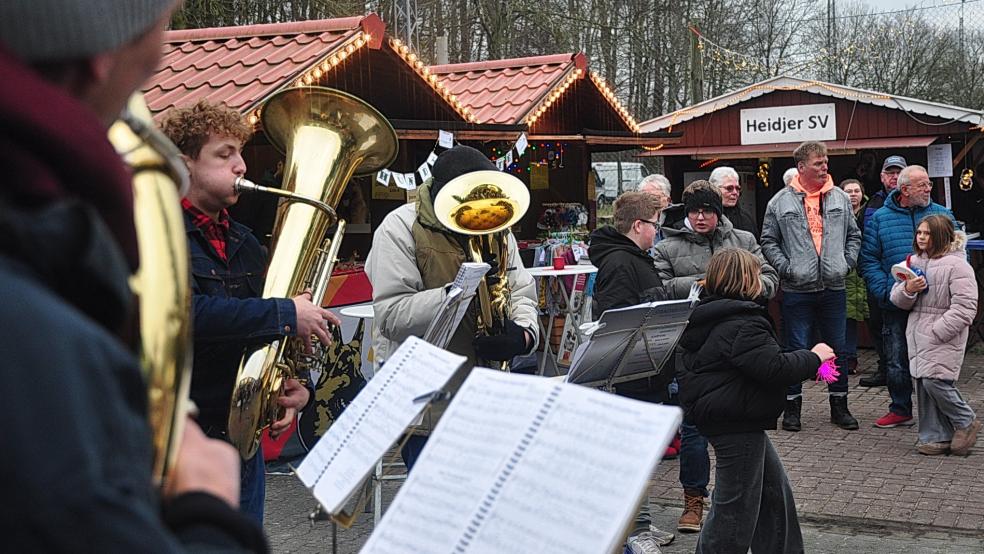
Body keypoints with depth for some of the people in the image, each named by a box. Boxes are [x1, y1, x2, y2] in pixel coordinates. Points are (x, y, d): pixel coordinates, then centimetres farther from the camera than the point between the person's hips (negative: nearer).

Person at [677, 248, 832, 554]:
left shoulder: (710, 318, 11)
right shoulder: (742, 325, -22)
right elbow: (775, 368, -27)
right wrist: (813, 357, -11)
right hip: (736, 425, -11)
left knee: (774, 490, 20)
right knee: (736, 506, -1)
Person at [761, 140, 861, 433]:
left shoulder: (840, 198, 9)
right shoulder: (781, 201, 0)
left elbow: (853, 236, 17)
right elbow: (768, 241, 3)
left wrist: (846, 263, 4)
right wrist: (786, 268, -7)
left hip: (834, 288, 3)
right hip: (797, 290, -3)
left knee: (837, 348, 9)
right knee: (796, 350, 2)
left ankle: (839, 406, 20)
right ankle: (792, 406, 13)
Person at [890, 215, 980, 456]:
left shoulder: (956, 265, -9)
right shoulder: (914, 262, 13)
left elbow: (964, 308, -15)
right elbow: (897, 299, 14)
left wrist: (936, 332, -19)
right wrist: (907, 290, -10)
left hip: (944, 337, -7)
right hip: (918, 335, 7)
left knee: (935, 381, -16)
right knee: (923, 384, 4)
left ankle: (966, 422, 7)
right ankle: (935, 436, 12)